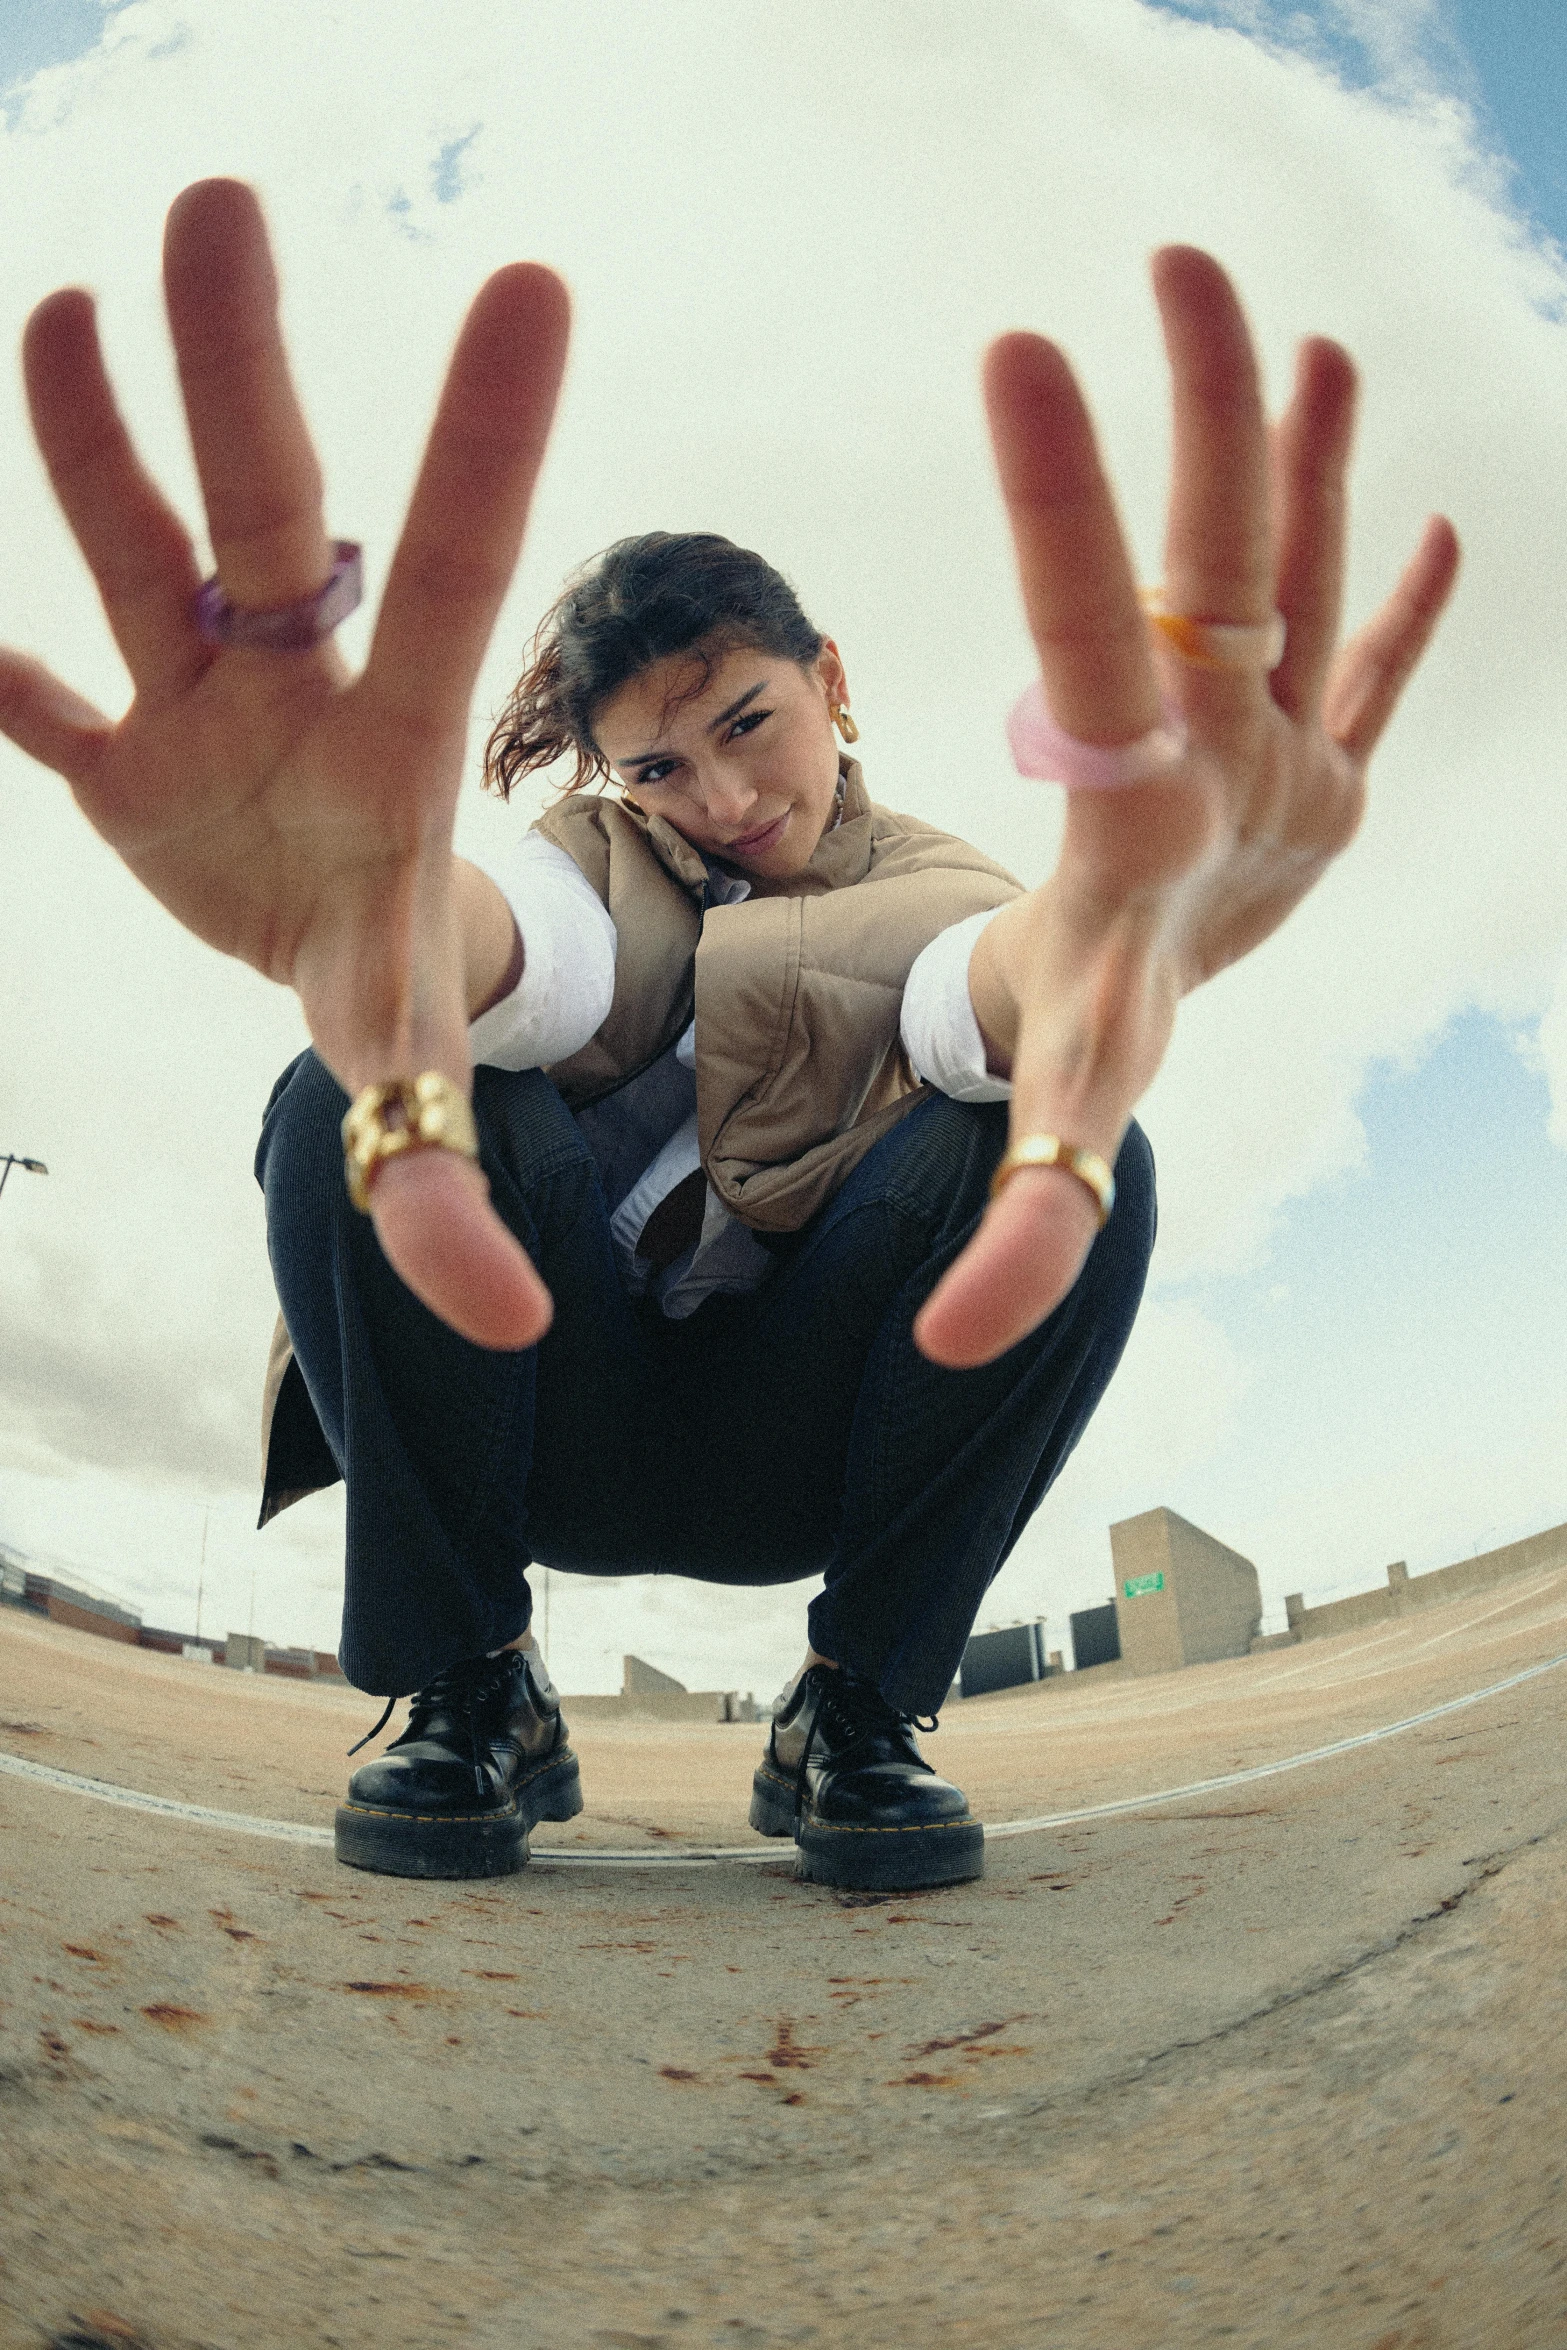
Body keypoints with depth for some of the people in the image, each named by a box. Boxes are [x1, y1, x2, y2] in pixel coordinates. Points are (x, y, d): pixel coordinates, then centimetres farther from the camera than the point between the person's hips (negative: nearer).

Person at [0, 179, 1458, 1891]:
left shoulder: (917, 884, 1)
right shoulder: (598, 858, 2)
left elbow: (997, 964, -28)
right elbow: (519, 946, -27)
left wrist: (1116, 920, -57)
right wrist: (363, 907, -55)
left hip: (805, 1443, 0)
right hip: (554, 1417, 1)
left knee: (1083, 1158, -26)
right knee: (347, 1101, -26)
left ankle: (858, 1709, -9)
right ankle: (465, 1691, -9)